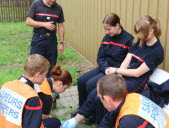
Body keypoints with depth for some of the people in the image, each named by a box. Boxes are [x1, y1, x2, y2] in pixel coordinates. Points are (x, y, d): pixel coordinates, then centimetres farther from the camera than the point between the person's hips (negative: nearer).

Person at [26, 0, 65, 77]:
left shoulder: (58, 8, 4)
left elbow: (60, 26, 8)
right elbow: (28, 21, -6)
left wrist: (61, 43, 5)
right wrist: (44, 24, -17)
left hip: (52, 40, 3)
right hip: (38, 39, -2)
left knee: (51, 66, 8)